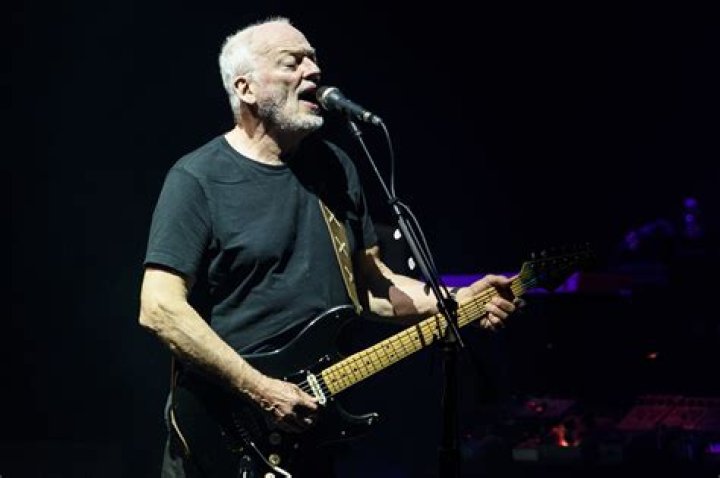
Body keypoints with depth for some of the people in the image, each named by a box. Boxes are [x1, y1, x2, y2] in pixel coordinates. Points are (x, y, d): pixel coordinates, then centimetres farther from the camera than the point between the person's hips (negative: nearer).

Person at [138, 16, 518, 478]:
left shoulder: (335, 167, 9)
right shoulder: (199, 179, -11)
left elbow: (369, 280, 15)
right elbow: (160, 307, -18)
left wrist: (455, 302, -1)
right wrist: (260, 390, -21)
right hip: (229, 430, -6)